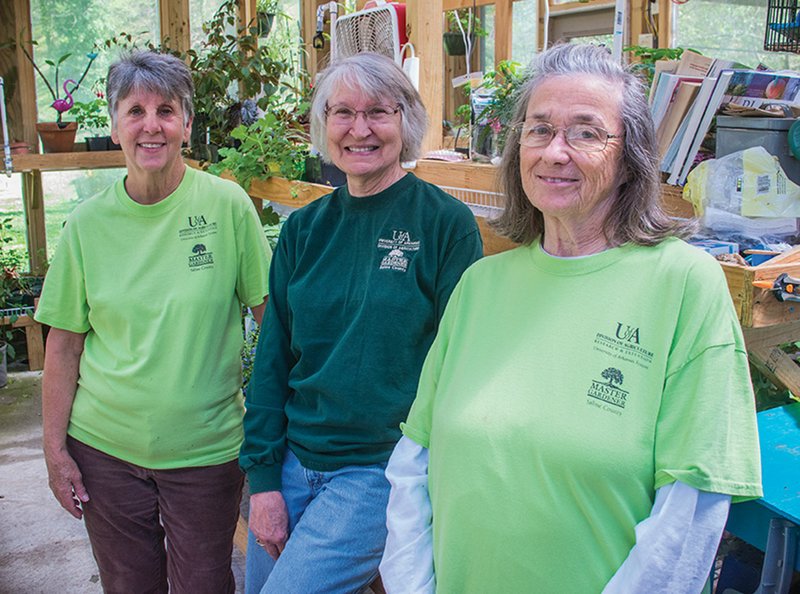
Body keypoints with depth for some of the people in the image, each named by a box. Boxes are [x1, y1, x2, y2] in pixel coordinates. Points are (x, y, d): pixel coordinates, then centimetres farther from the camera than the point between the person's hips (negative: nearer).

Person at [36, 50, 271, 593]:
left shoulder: (227, 205, -9)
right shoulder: (89, 222, -3)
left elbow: (272, 315, -3)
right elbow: (64, 344, 2)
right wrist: (55, 449, 2)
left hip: (207, 448, -2)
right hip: (105, 447, 2)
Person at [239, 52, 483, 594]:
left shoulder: (447, 223, -9)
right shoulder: (304, 229, 4)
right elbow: (273, 358, 5)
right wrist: (263, 478, 1)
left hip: (380, 470, -5)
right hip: (292, 462, 5)